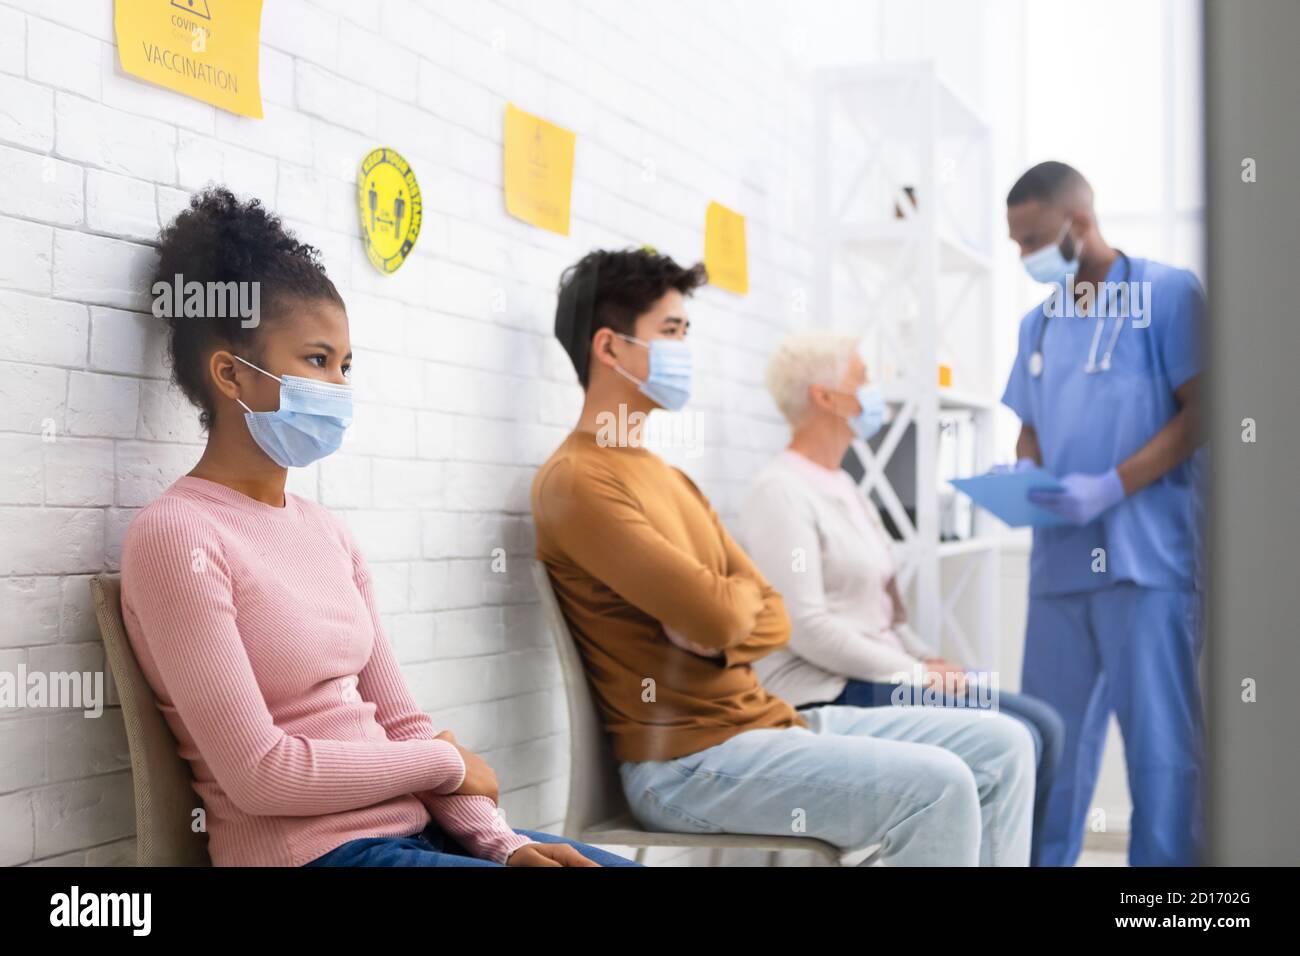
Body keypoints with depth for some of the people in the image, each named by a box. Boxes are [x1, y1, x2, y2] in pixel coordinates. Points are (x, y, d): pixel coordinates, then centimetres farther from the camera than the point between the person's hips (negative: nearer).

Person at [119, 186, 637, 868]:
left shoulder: (325, 532, 12)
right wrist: (445, 761, -5)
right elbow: (259, 773, -14)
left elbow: (398, 721, 9)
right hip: (310, 849, -7)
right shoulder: (175, 536, -9)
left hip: (414, 826, 7)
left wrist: (499, 840, -5)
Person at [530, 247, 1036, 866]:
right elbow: (717, 617, -21)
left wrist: (720, 623, -10)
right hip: (686, 758, -9)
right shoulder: (574, 482, -11)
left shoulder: (670, 480, 19)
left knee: (1001, 746, 4)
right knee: (936, 787, -25)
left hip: (764, 718, 9)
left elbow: (772, 621, 13)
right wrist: (741, 593, 2)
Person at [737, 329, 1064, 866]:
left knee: (1042, 725, 2)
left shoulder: (844, 488, 17)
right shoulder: (779, 493, -14)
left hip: (878, 677, 10)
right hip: (827, 695, -10)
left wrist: (926, 661, 4)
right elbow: (807, 627, -21)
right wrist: (913, 674, -16)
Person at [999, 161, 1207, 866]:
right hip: (1059, 560, 6)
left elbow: (1200, 411, -8)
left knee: (1160, 743, -3)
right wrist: (1022, 475, 0)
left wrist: (1110, 487, -17)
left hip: (1147, 555, -6)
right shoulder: (1038, 324, 18)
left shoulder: (1166, 293, -2)